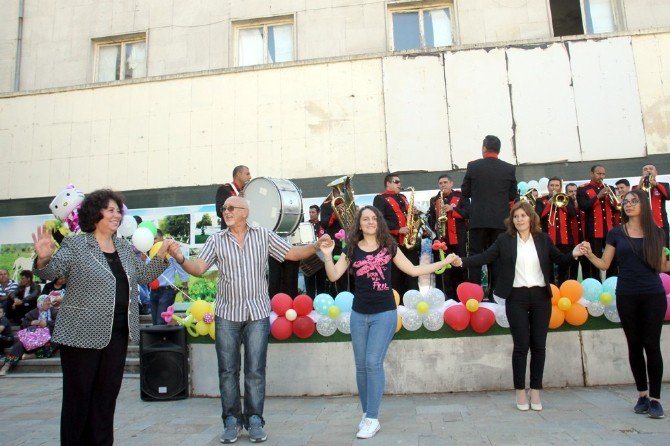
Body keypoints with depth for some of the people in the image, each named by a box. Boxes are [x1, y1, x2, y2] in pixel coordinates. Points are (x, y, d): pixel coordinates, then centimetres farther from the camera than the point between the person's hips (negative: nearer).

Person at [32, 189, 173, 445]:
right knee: (78, 395, 5)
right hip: (82, 333, -5)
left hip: (117, 333, 6)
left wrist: (161, 256, 3)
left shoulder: (124, 248, 13)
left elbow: (143, 275, 15)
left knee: (107, 395, 13)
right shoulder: (75, 245, -4)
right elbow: (51, 272, -12)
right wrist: (44, 259, -33)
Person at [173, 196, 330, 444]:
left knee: (255, 371, 4)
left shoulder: (263, 236, 4)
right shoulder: (216, 241, 4)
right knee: (228, 370, 7)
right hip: (227, 314, 1)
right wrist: (181, 259, -23)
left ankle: (254, 420, 17)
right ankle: (232, 420, 21)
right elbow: (198, 269, -4)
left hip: (258, 313, -1)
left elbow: (292, 253, 2)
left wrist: (316, 246, -12)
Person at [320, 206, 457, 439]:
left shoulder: (389, 247, 3)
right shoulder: (352, 249, 4)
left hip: (384, 313, -2)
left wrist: (444, 262, 6)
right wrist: (328, 256, -21)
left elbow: (413, 270, 7)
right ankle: (366, 413, 23)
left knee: (373, 363, -9)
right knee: (361, 365, 8)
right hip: (359, 314, 2)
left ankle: (372, 419, 1)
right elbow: (334, 276, -4)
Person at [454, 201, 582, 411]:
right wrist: (462, 262, -18)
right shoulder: (504, 239, 1)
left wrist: (573, 254, -13)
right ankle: (520, 391, 14)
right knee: (521, 345, 0)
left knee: (539, 345, 6)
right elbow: (485, 257, -4)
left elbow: (559, 259, 7)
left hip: (541, 296, 2)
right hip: (516, 297, -2)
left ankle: (535, 391, 19)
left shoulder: (543, 239, 6)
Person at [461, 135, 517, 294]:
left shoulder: (473, 166, -3)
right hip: (500, 220, 1)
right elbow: (512, 196, 7)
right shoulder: (509, 169, 1)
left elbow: (465, 192, 3)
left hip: (478, 219, -1)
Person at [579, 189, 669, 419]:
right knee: (634, 345, 7)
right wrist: (589, 254, -14)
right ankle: (642, 394, 20)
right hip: (627, 296, 1)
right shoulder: (616, 233, 5)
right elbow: (604, 264, 4)